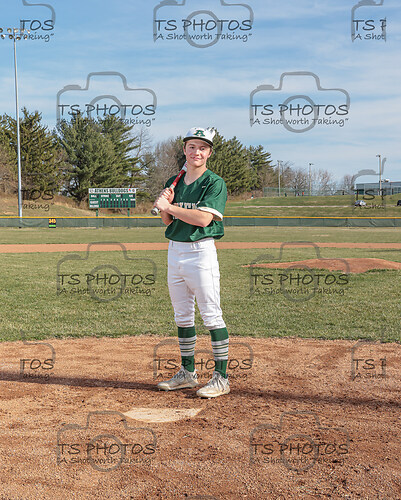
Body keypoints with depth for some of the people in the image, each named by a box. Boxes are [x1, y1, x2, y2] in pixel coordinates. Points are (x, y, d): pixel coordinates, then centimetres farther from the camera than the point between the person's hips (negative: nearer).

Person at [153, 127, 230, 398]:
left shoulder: (215, 183, -7)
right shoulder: (174, 183, 14)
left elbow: (203, 218, -19)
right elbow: (167, 221, 14)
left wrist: (169, 206, -15)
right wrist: (166, 205, -7)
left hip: (201, 251, -7)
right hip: (175, 251, 7)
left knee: (211, 315, -6)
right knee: (182, 315, 12)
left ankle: (221, 377, 0)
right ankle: (188, 373, 23)